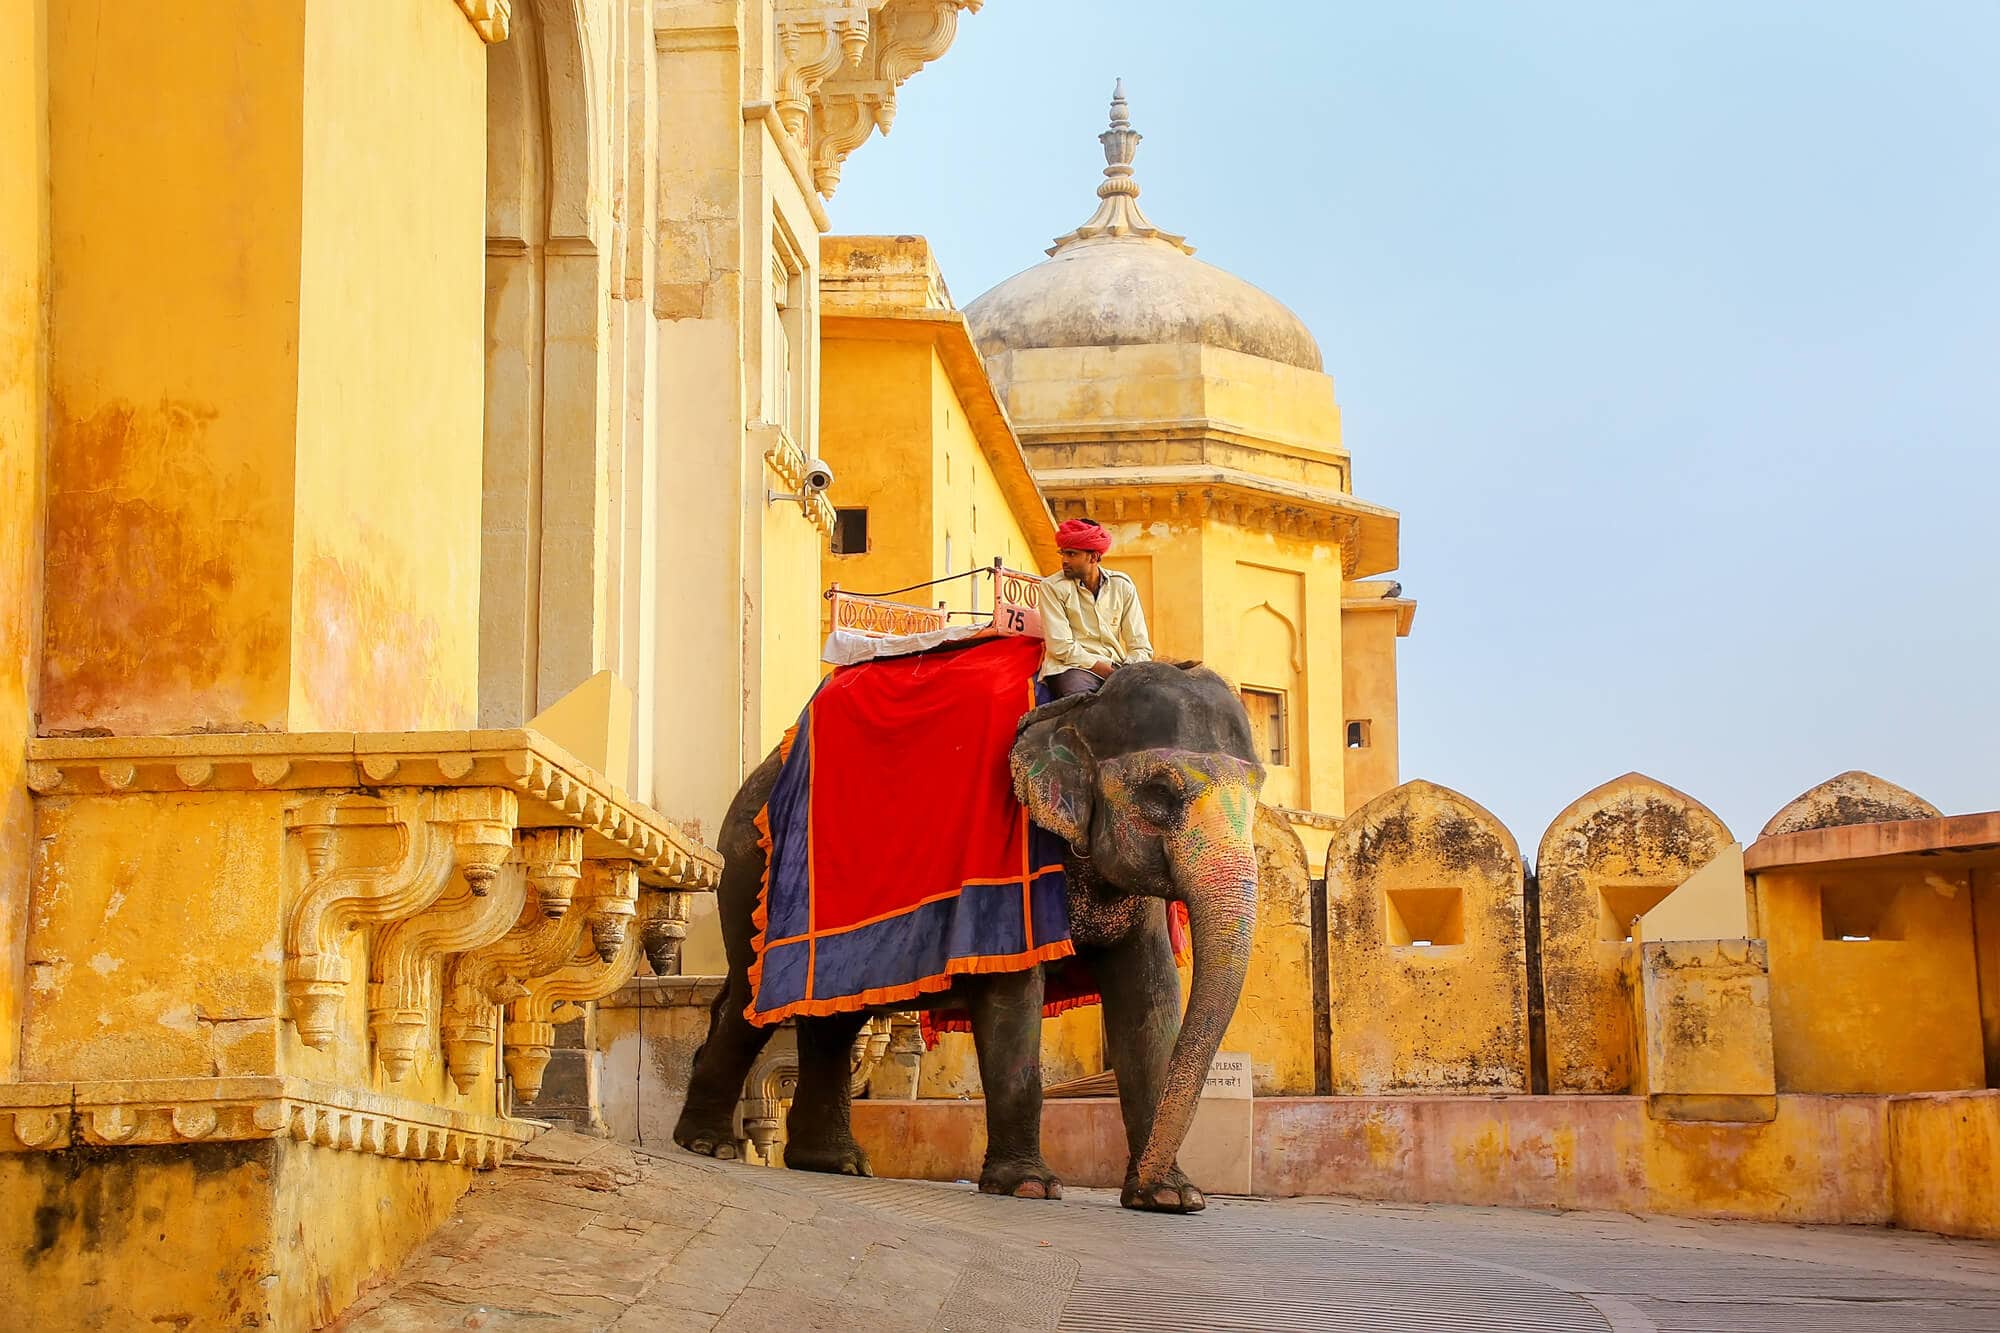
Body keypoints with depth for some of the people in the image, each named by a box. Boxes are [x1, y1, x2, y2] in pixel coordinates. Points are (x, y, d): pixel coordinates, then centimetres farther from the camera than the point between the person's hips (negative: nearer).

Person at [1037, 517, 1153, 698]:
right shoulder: (1053, 587, 1)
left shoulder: (1122, 585, 10)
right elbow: (1061, 647, -8)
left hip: (1115, 668, 3)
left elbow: (1140, 648, 8)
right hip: (1072, 668, -3)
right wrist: (1103, 669, -17)